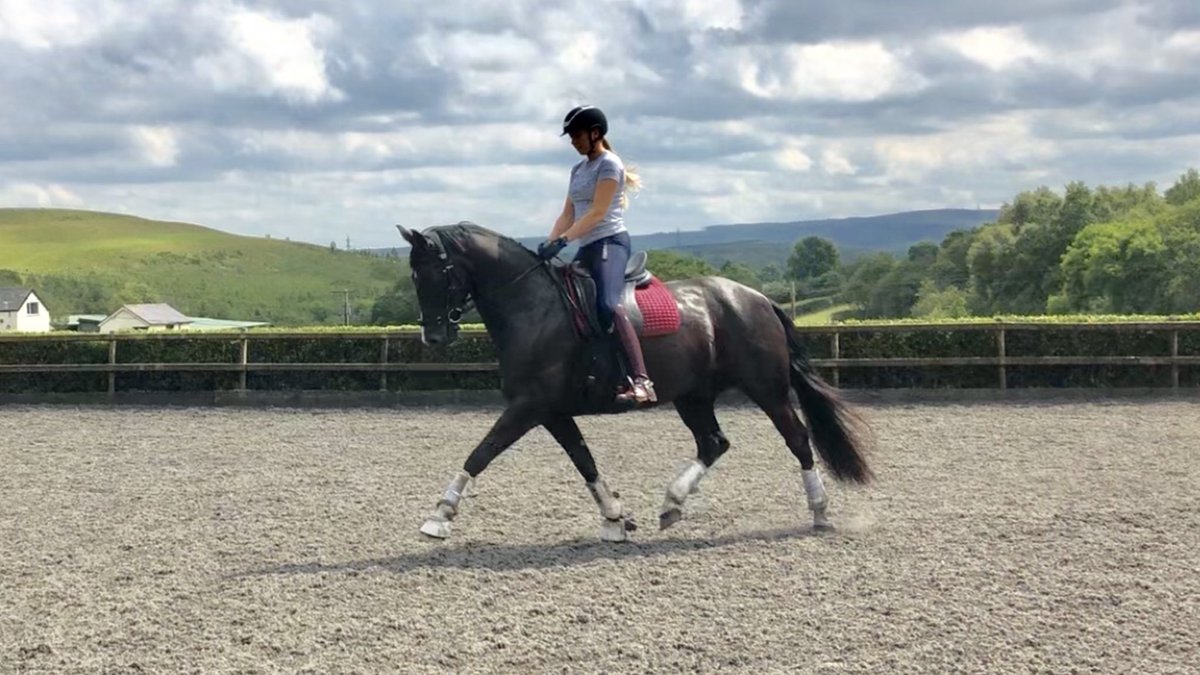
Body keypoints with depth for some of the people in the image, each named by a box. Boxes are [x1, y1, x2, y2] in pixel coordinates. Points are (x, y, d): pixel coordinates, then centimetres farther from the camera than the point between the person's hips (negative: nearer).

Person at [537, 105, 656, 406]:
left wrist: (562, 241, -22)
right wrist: (549, 243, 1)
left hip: (610, 243, -10)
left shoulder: (609, 164, -6)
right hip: (587, 247, 10)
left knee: (608, 304, -31)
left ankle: (640, 381, -42)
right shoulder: (578, 169, 20)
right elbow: (567, 214, 17)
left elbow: (597, 213, -15)